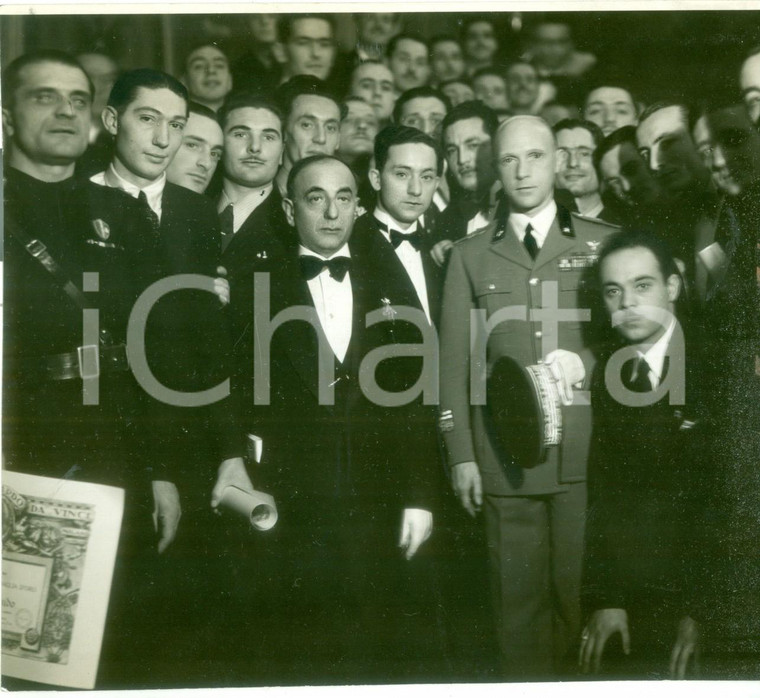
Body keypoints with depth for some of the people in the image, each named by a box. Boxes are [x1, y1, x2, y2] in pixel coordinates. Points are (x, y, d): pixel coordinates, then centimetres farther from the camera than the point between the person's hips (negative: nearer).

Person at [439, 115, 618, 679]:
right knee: (519, 595, 4)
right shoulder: (471, 255, 10)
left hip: (588, 449, 0)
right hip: (505, 456, 0)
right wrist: (462, 455, 1)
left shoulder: (605, 244, 8)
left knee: (581, 589, 4)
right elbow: (455, 361, 7)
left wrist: (588, 362, -9)